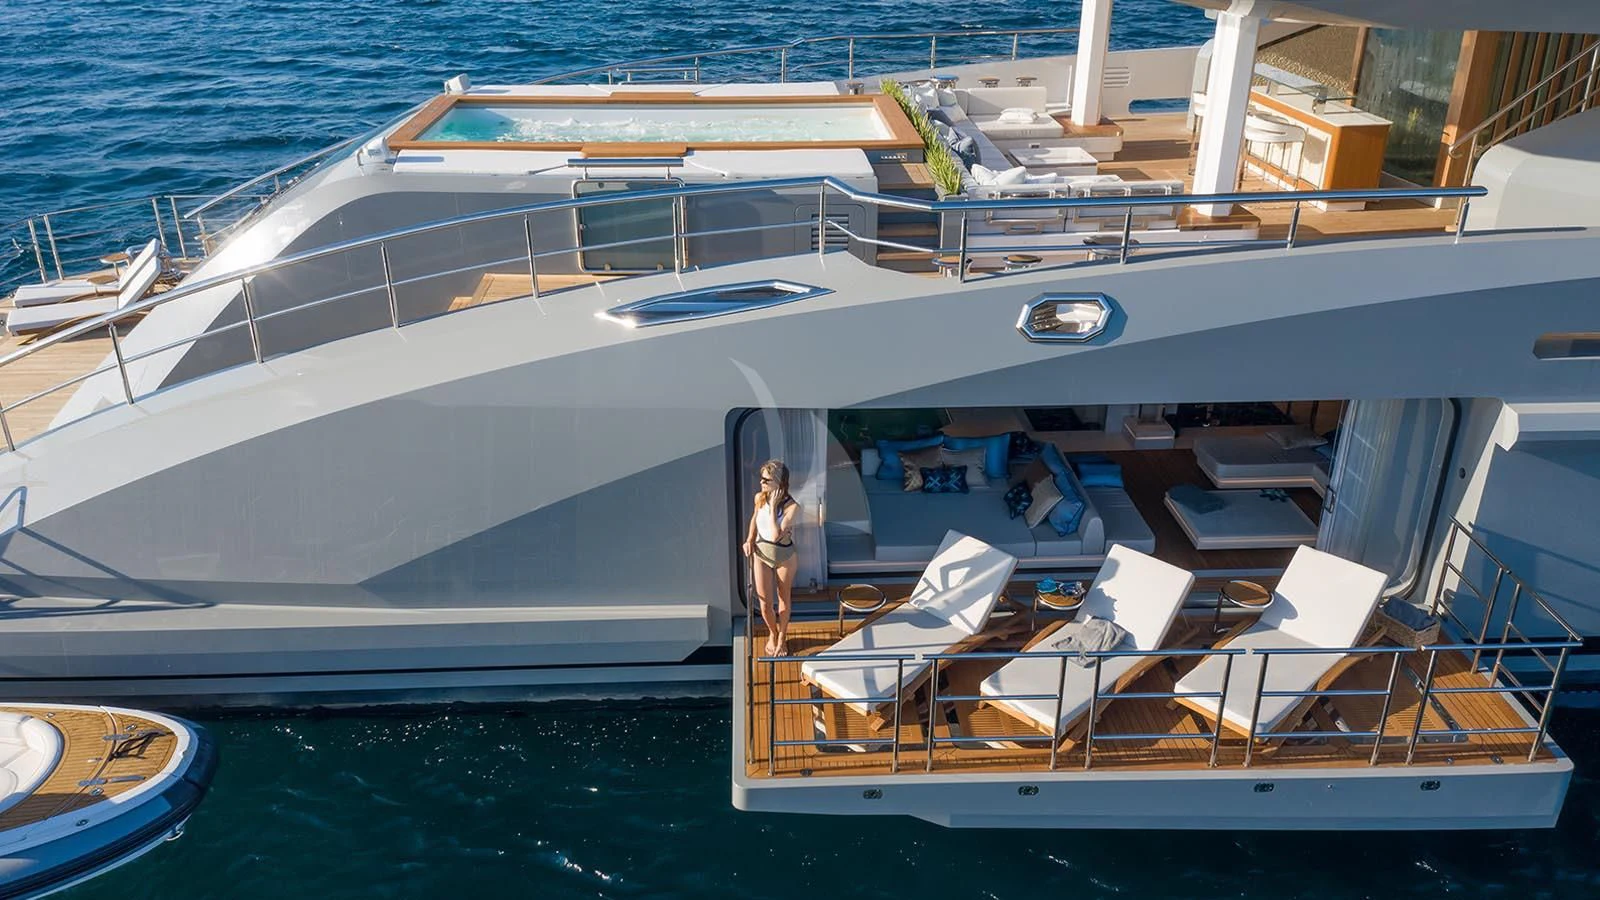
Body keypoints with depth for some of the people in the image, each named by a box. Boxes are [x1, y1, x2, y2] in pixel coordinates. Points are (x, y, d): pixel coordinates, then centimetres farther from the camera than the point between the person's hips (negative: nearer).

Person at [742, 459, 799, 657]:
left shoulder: (792, 507, -26)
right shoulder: (759, 497, -11)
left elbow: (776, 536, -33)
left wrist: (772, 507, -33)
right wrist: (749, 540, 0)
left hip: (784, 557, -3)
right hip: (761, 553, 3)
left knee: (783, 599, 17)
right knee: (765, 603, 8)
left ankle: (782, 637, 40)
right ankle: (772, 634, 38)